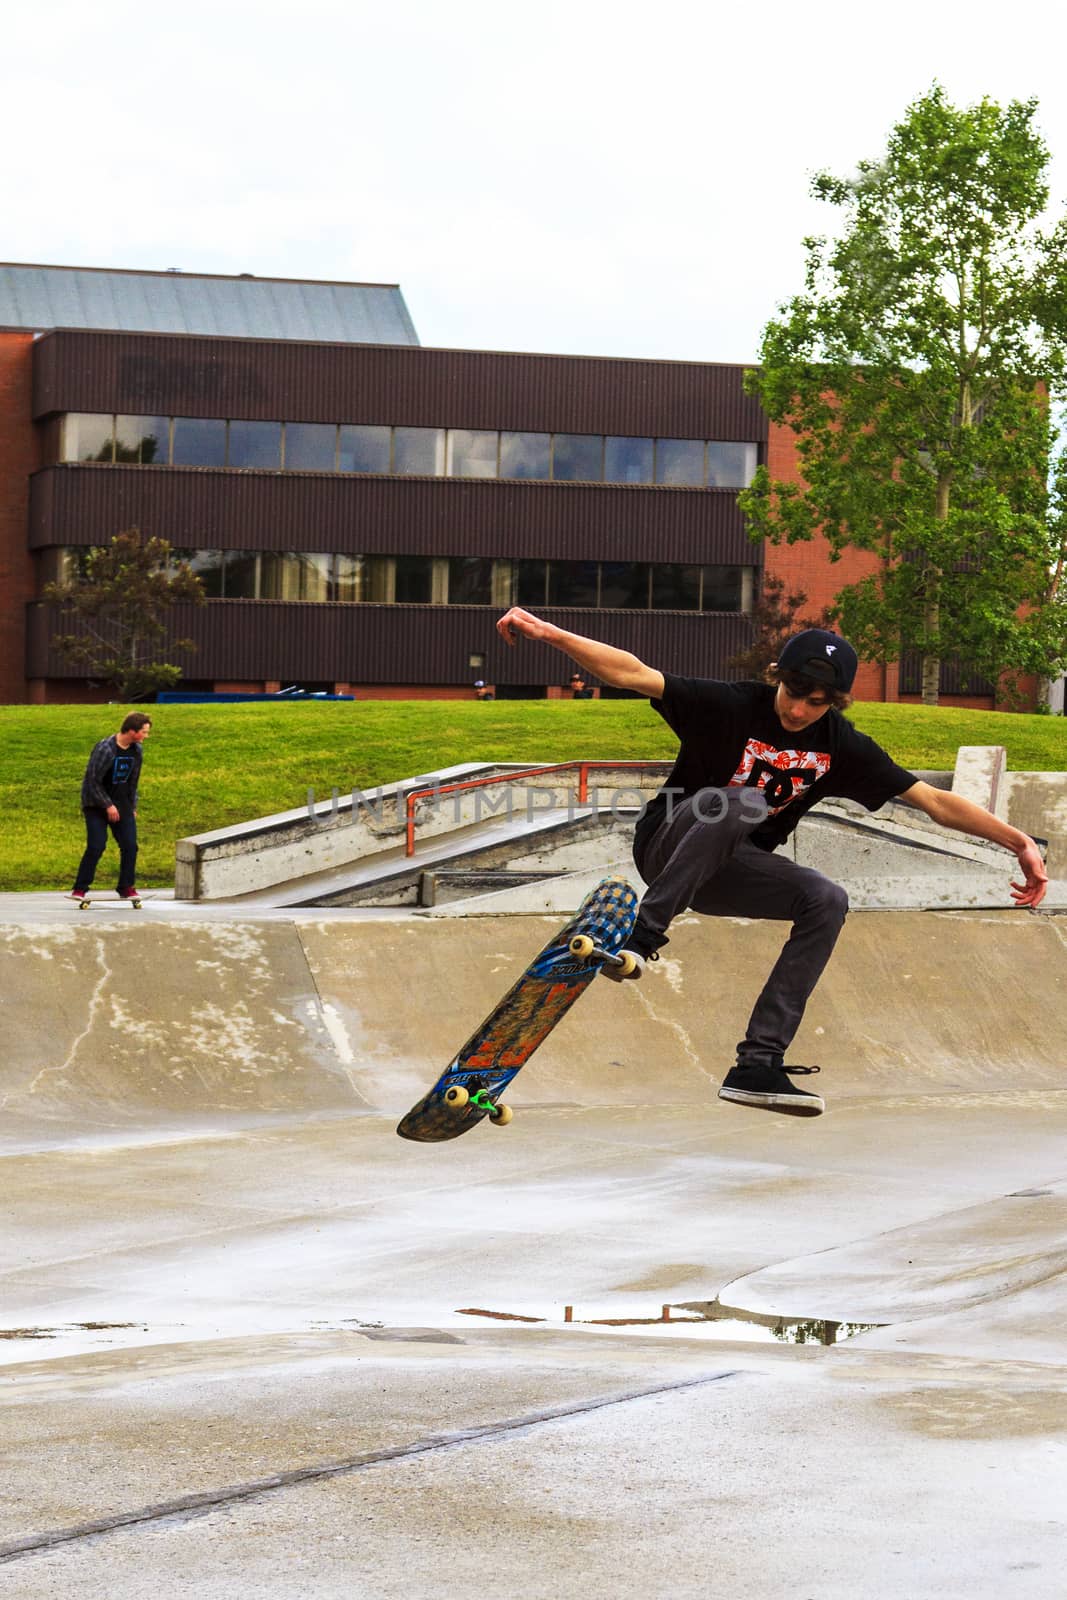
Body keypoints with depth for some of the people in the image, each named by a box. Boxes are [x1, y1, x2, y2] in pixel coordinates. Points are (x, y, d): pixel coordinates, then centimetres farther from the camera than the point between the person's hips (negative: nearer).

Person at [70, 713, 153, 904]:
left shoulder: (136, 750, 1)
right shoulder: (104, 749, -22)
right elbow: (93, 781, -19)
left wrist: (132, 807, 13)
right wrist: (108, 806, -18)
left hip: (121, 804, 6)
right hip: (96, 804, -6)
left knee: (130, 846, -3)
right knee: (96, 846, -14)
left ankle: (127, 888, 10)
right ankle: (80, 889, -4)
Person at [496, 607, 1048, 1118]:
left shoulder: (841, 746, -4)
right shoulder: (729, 706, -16)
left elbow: (935, 801, -4)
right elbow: (633, 674, -26)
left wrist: (1018, 842, -11)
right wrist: (550, 634, -38)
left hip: (724, 874, 5)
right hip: (666, 850, -5)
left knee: (827, 900, -19)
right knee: (741, 801, -33)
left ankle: (758, 1065, -22)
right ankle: (643, 936, -33)